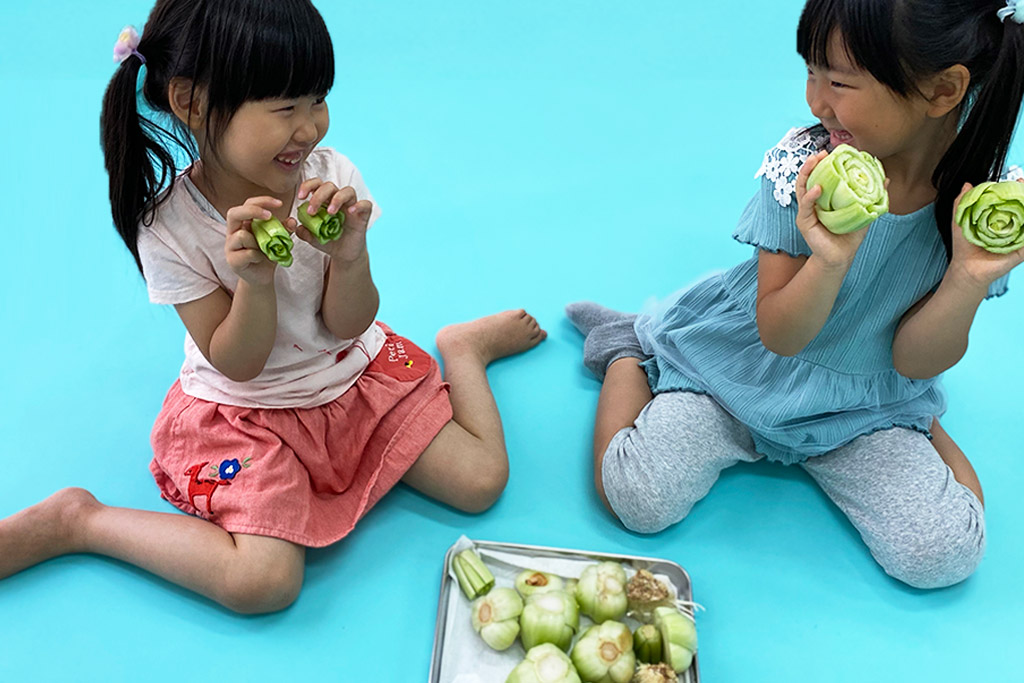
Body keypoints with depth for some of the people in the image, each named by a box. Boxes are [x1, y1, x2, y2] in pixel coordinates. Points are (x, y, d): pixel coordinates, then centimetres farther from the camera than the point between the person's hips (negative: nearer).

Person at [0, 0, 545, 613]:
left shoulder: (330, 176, -16)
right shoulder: (169, 225, -22)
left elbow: (344, 327, -11)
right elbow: (237, 364, -17)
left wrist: (350, 257, -32)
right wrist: (253, 281, -36)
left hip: (355, 374, 3)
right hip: (247, 411, -3)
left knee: (482, 481, -5)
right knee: (262, 582, -23)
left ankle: (464, 347, 21)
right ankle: (76, 520, -2)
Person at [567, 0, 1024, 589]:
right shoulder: (802, 163, -21)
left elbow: (914, 362, -13)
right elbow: (779, 337, -19)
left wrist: (969, 277, -30)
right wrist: (832, 260, -38)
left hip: (865, 405, 1)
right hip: (742, 370, -1)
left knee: (944, 554, -15)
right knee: (637, 499, -17)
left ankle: (926, 427, 15)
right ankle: (628, 353, 11)